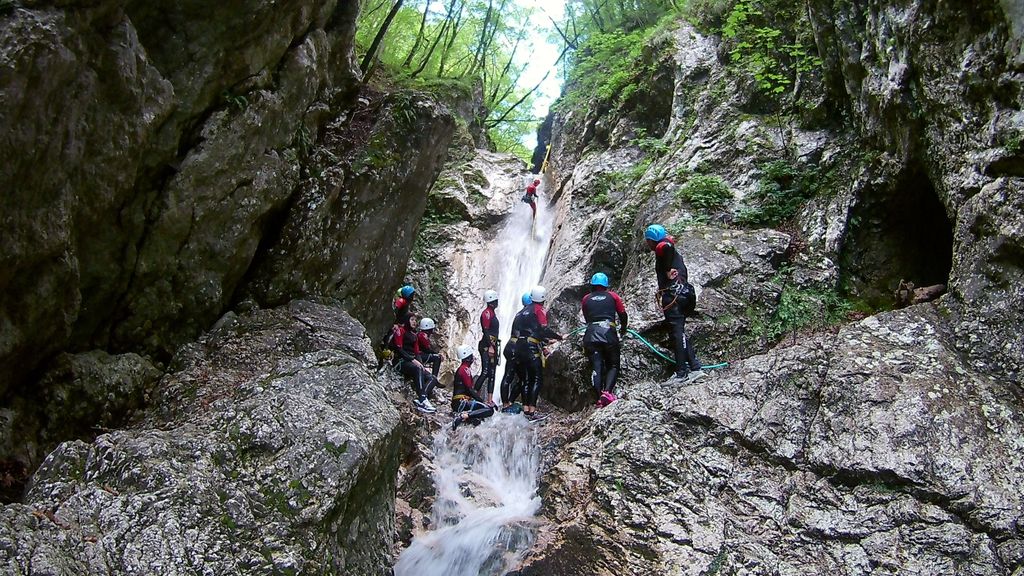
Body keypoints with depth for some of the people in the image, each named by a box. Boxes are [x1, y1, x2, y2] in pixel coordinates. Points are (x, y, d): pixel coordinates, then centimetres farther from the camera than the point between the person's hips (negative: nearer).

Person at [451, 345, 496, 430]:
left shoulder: (460, 369, 23)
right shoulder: (465, 369, -8)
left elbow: (472, 389, 21)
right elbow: (470, 390, -16)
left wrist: (484, 399, 12)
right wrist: (483, 400, -11)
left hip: (456, 403, 10)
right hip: (461, 402, -10)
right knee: (490, 410, -19)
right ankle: (463, 416, -26)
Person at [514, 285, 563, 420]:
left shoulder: (523, 311, 20)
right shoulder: (539, 309, -3)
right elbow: (544, 330, -13)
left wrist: (546, 340, 26)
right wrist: (559, 336, -2)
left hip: (520, 346, 8)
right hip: (532, 348, -8)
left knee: (527, 378, 12)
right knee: (538, 379, -5)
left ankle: (526, 409, 11)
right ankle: (532, 411, -12)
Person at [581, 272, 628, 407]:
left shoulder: (586, 299, 18)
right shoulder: (612, 296, 14)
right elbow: (623, 315, 16)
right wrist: (623, 329, 35)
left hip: (591, 335, 2)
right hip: (608, 333, -1)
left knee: (596, 367, -1)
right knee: (613, 366, 7)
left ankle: (599, 398, -16)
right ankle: (607, 392, -17)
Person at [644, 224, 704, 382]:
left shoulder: (661, 248, -4)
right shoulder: (673, 253, 25)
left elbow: (667, 245, -28)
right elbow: (683, 271, 27)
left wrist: (668, 270, -19)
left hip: (672, 295, -10)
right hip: (682, 293, 10)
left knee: (678, 333, -9)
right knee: (680, 333, 12)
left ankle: (682, 373, -9)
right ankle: (695, 368, 10)